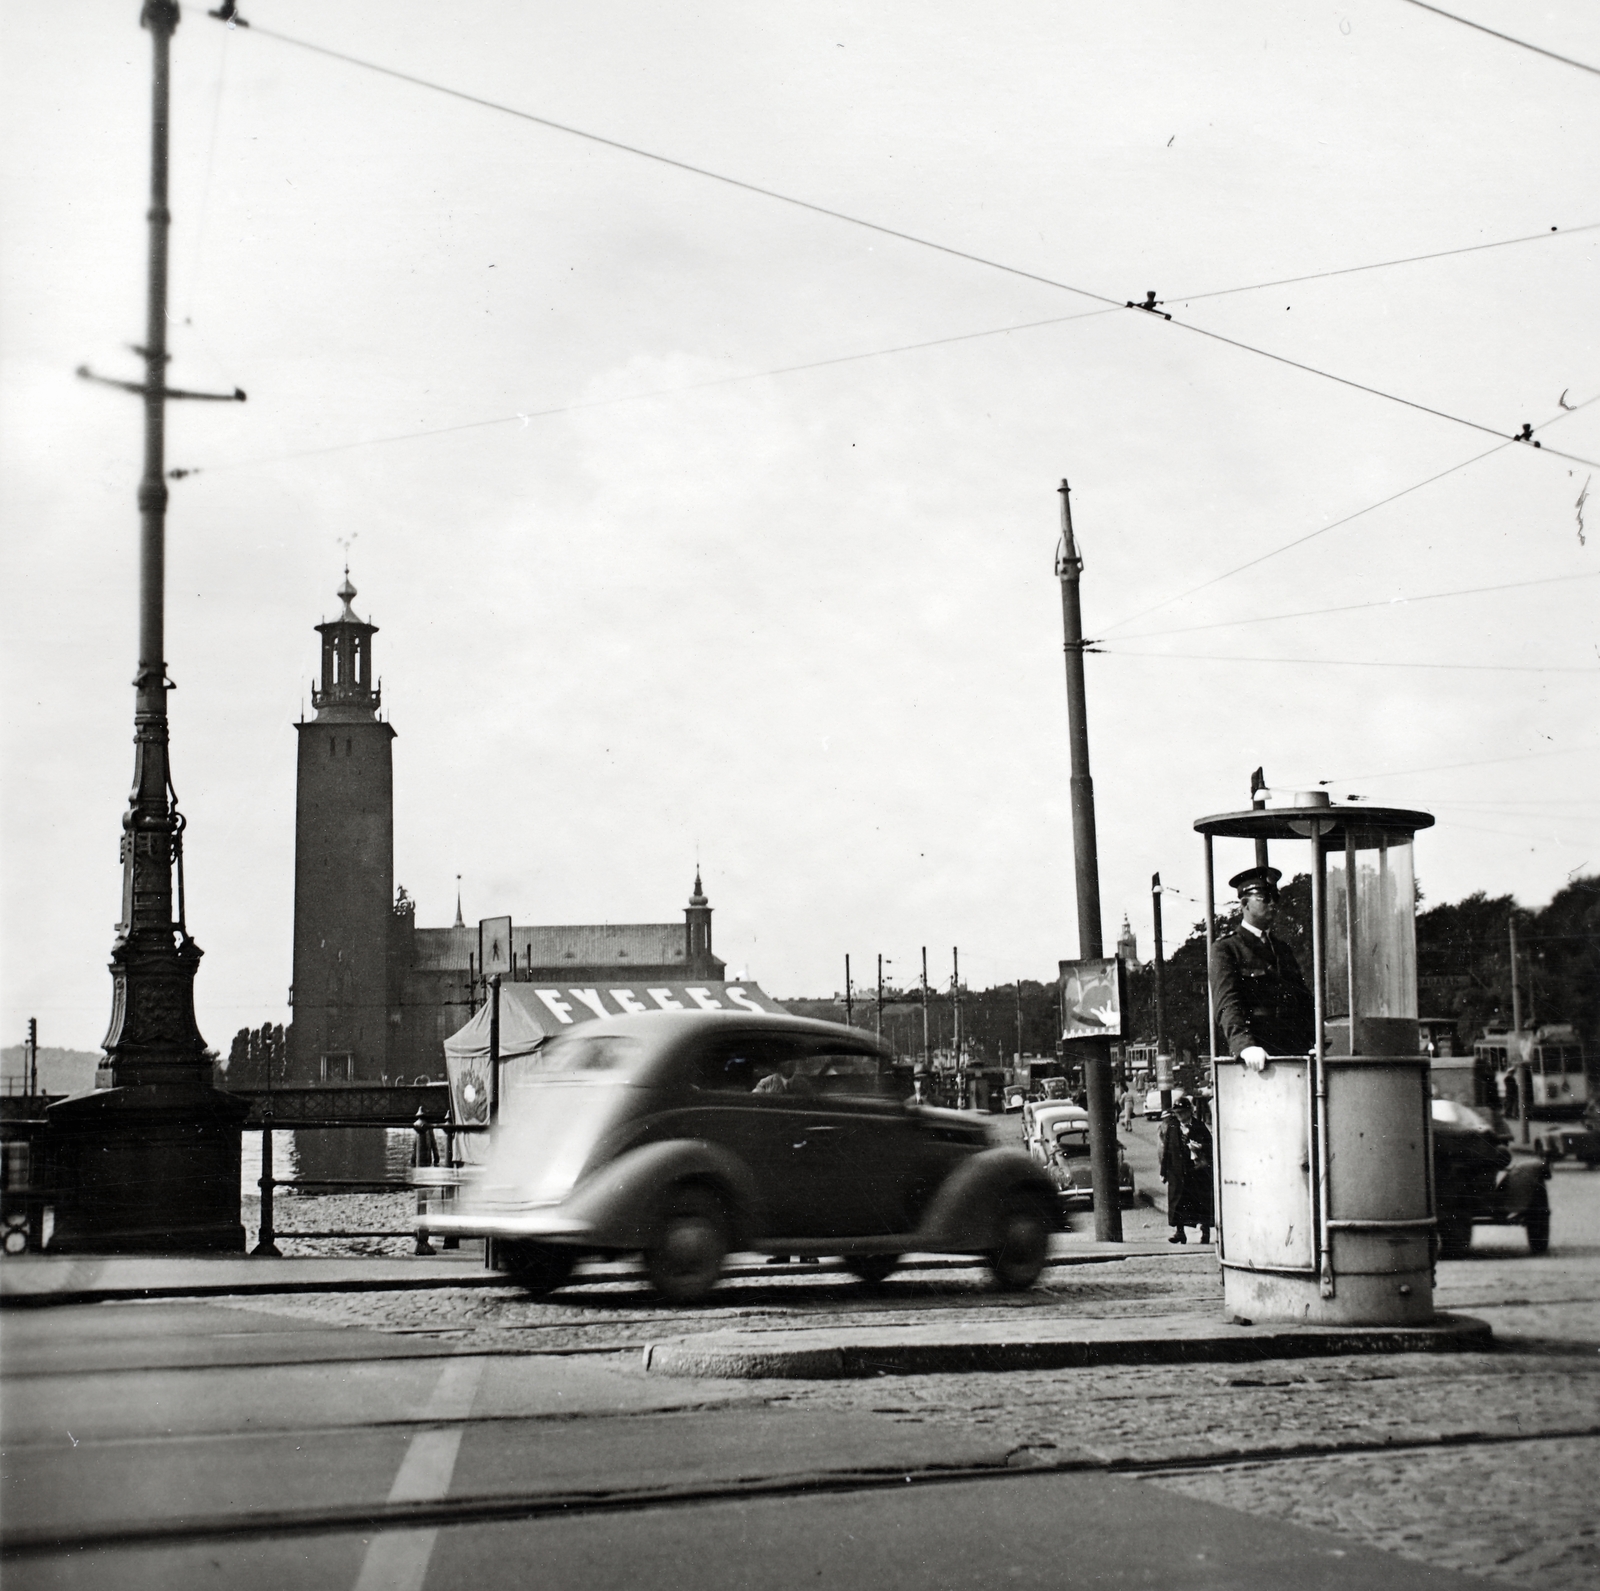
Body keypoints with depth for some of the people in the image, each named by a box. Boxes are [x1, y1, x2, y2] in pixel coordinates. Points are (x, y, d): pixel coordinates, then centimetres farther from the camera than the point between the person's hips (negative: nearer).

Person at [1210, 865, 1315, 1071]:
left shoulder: (1283, 950, 26)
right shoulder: (1225, 949, 5)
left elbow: (1304, 999, 22)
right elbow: (1227, 1003, -8)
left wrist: (1315, 1042, 4)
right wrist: (1245, 1045, -24)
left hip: (1294, 1054, 5)